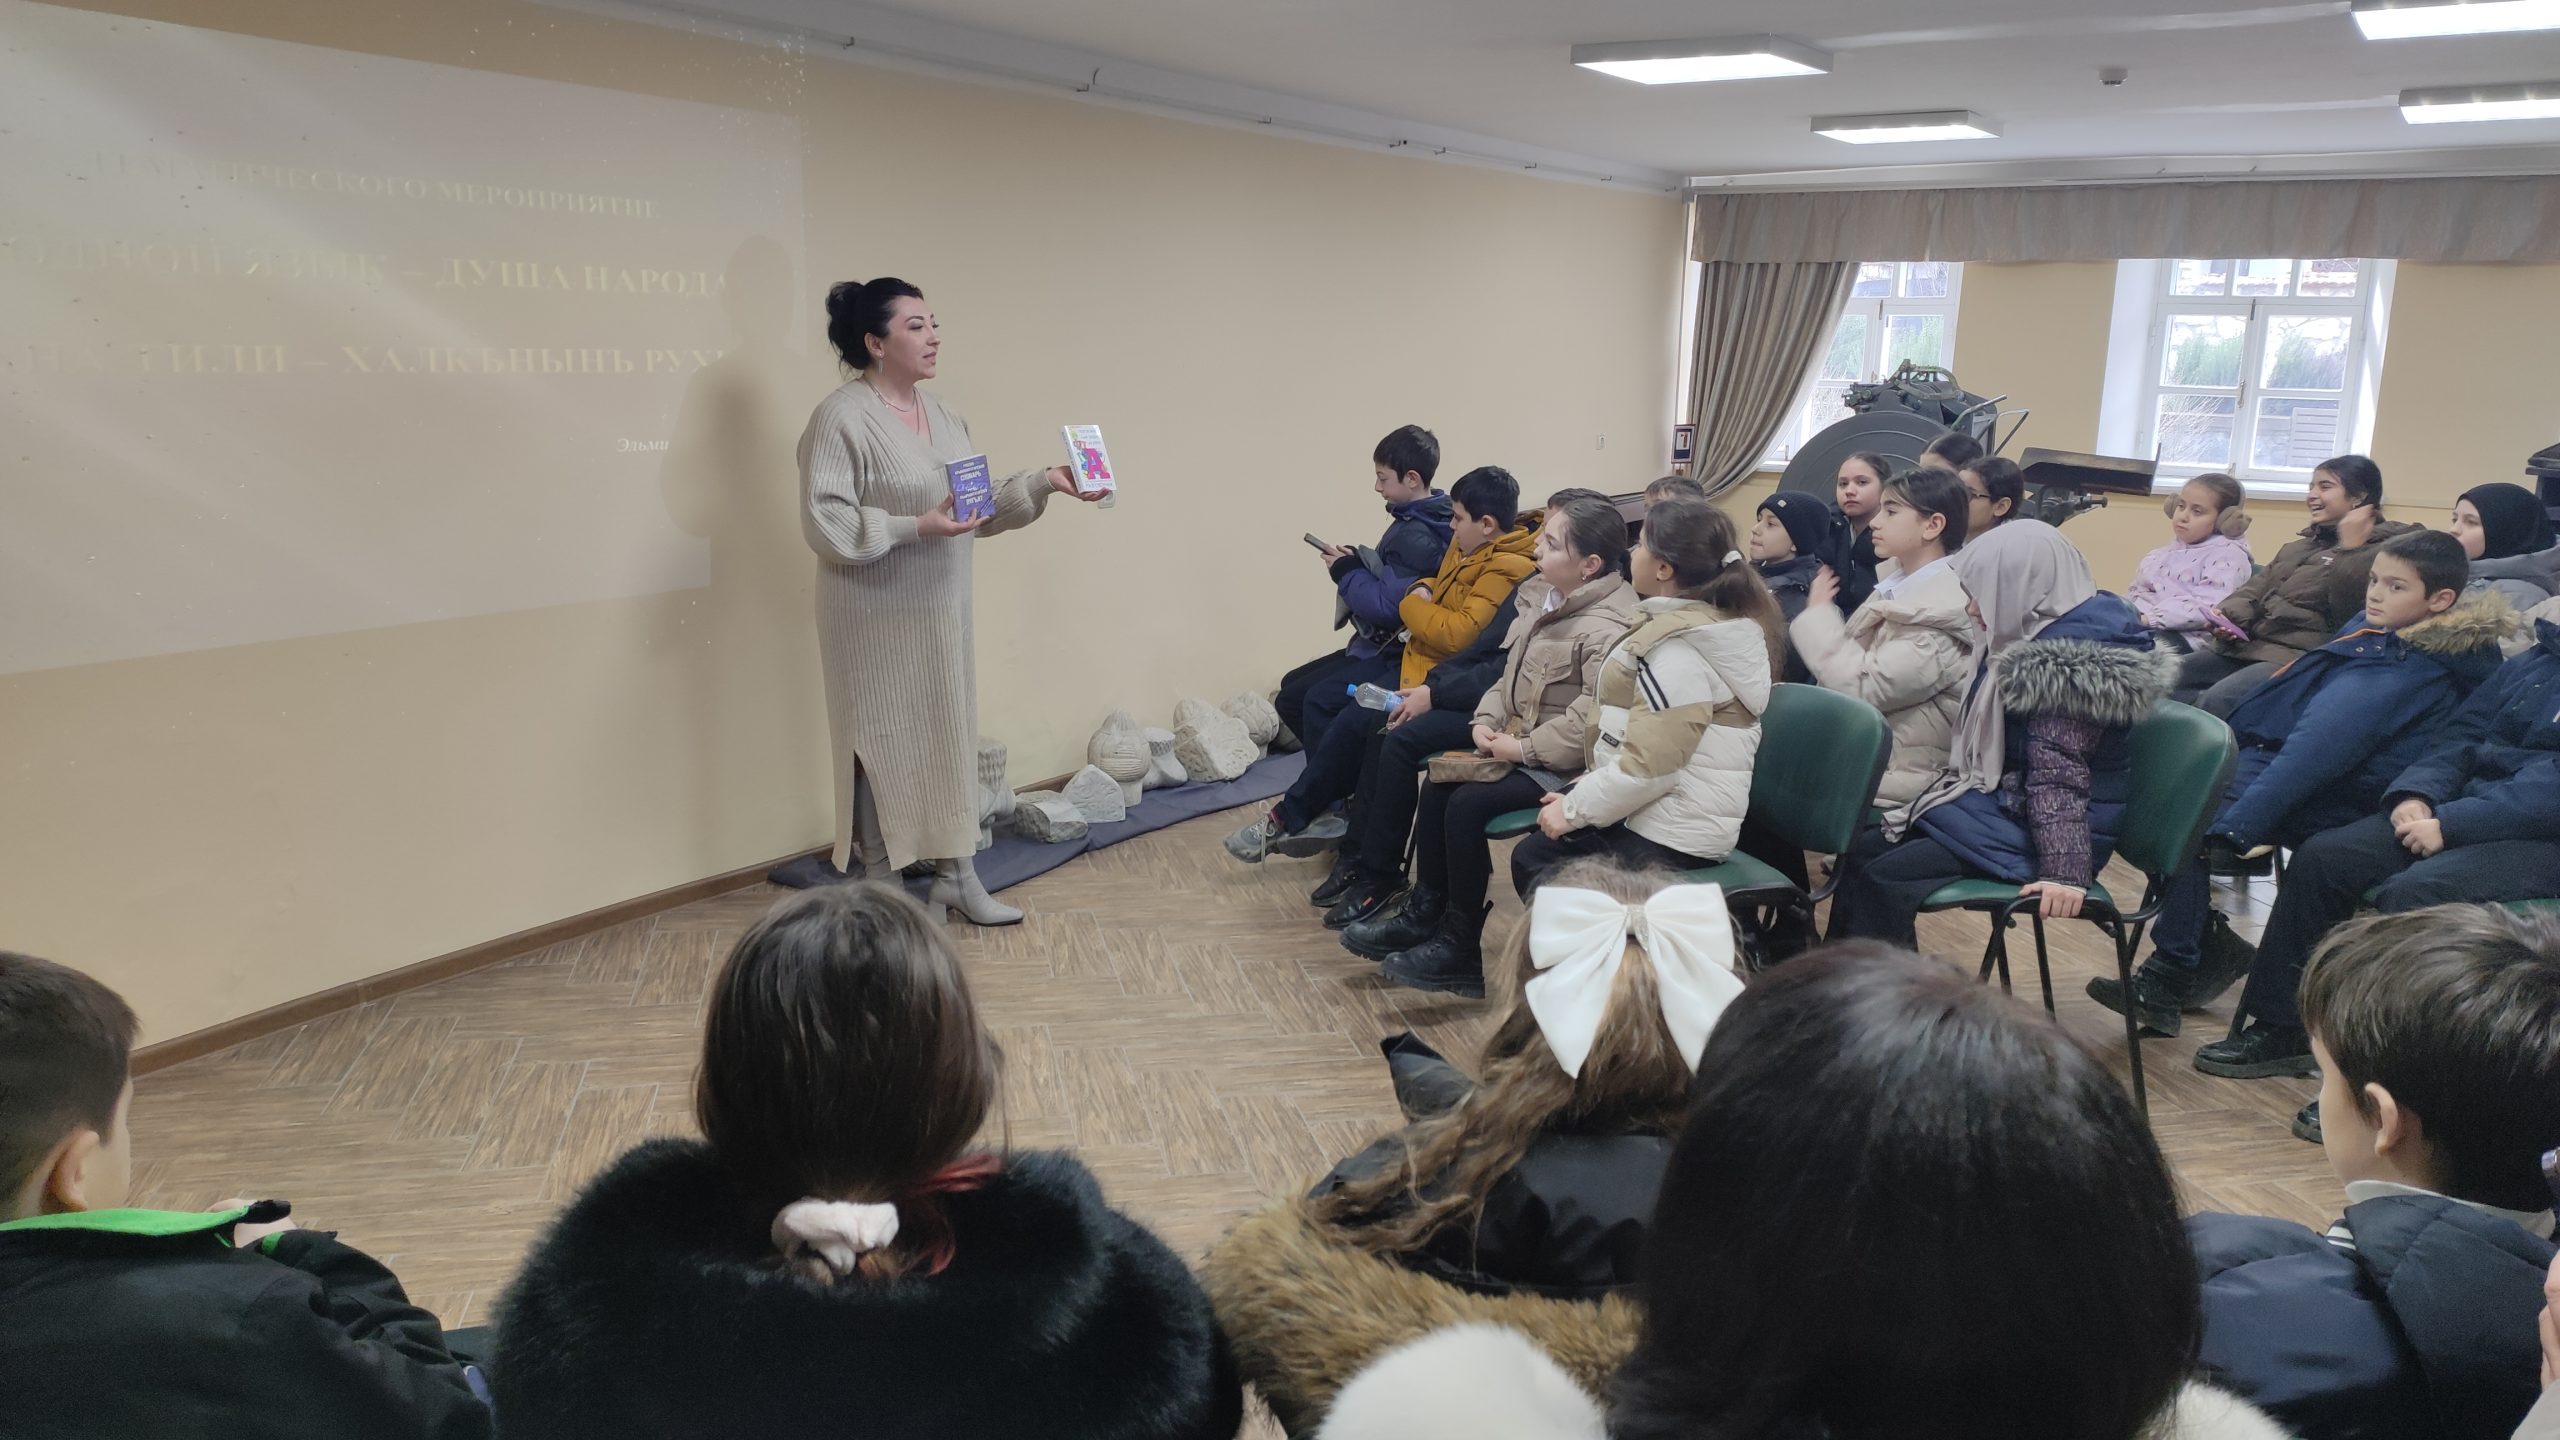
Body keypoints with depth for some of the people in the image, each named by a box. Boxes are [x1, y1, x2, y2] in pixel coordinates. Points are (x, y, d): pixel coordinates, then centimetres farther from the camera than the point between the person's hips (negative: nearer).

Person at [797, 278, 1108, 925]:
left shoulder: (941, 414, 10)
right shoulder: (841, 418, -15)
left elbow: (982, 504, 12)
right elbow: (824, 522, -20)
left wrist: (1044, 483, 1)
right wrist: (914, 527, -27)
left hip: (941, 613, 7)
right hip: (877, 619, -7)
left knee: (951, 737, 12)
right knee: (882, 744, 3)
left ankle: (956, 875, 24)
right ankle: (879, 889, 18)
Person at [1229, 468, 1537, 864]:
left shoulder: (1507, 569, -21)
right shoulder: (1468, 546, 8)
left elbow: (1459, 635, -28)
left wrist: (1414, 606, -12)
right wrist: (1424, 591, -1)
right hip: (1417, 655, 11)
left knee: (1354, 721, -21)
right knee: (1320, 701, 5)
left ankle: (1287, 818, -4)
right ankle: (1329, 810, 2)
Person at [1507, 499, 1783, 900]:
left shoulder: (1677, 651, -23)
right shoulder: (1724, 626, 9)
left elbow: (1647, 766, -26)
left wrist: (1572, 809, -13)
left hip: (1669, 838, -10)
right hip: (1682, 819, 10)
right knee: (1529, 858, 16)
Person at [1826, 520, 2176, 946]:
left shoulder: (2066, 659, -22)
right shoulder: (2039, 638, 9)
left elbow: (2058, 776, -26)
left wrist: (2064, 870, -27)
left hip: (2036, 825, -10)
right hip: (2005, 800, 10)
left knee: (1884, 877, -20)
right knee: (1862, 849, 1)